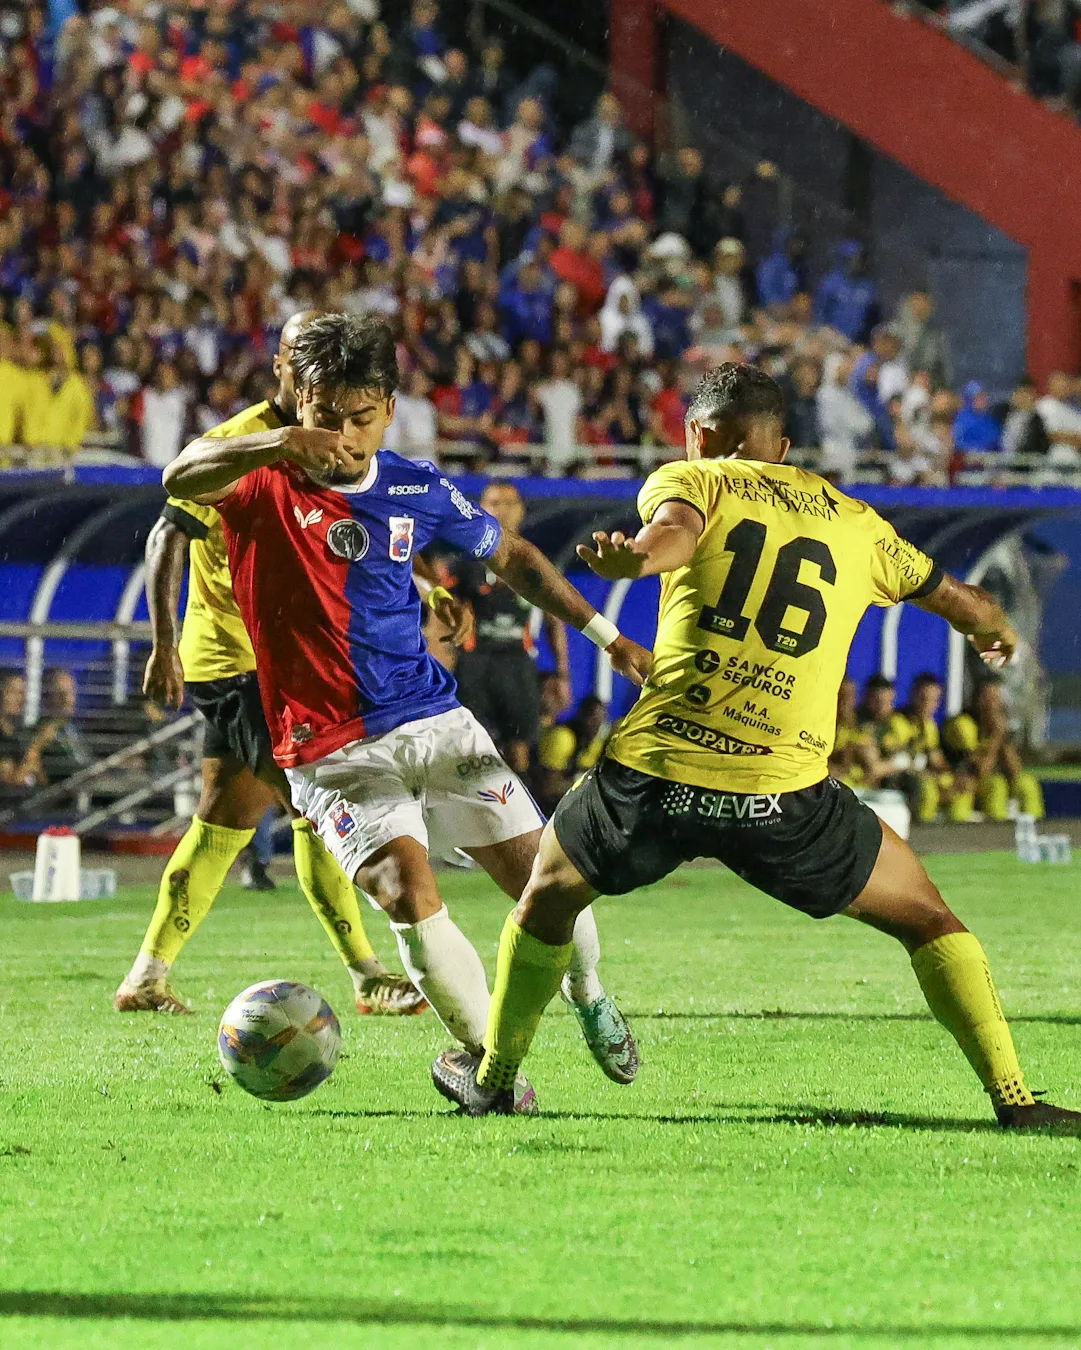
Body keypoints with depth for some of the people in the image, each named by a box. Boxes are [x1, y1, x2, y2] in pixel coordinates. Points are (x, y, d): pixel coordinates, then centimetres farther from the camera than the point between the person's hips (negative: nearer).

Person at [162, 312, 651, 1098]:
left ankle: (589, 995, 33)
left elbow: (511, 557, 20)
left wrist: (605, 635, 16)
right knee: (409, 892, -23)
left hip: (433, 721, 3)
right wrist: (280, 445, -48)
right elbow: (180, 480, -30)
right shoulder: (267, 482, -8)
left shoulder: (417, 491, 4)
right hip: (331, 751, -3)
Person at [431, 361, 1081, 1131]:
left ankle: (493, 1077, 39)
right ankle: (1014, 1100, 4)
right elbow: (958, 599, 36)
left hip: (654, 775, 0)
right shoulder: (855, 522, 19)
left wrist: (633, 557, -30)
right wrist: (995, 631, 55)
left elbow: (674, 531, -14)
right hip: (786, 796, 0)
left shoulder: (689, 480, 12)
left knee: (550, 892, 29)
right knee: (926, 920, 17)